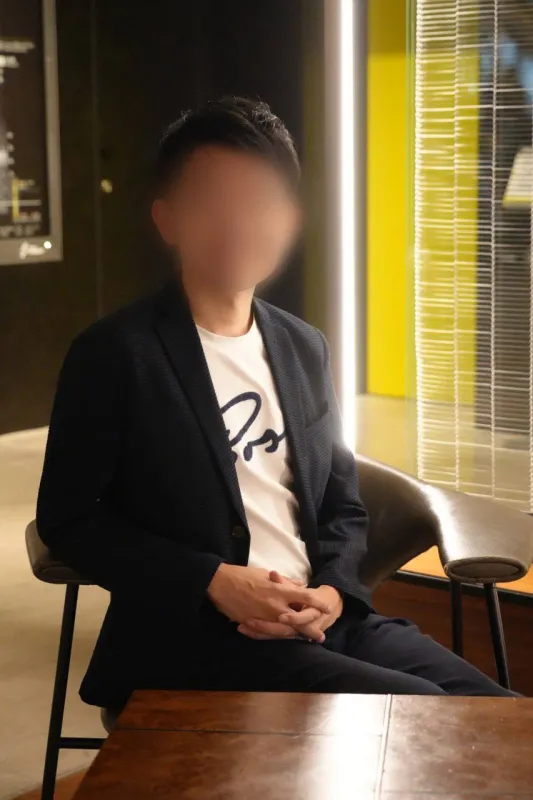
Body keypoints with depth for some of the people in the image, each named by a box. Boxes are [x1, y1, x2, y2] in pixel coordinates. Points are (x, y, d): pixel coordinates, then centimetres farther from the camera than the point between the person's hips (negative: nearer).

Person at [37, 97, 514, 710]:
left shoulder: (305, 348, 13)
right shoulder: (113, 354, -5)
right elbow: (67, 520, -5)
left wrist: (333, 591, -4)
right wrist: (212, 581, -15)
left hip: (321, 619, 6)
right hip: (194, 635, -6)